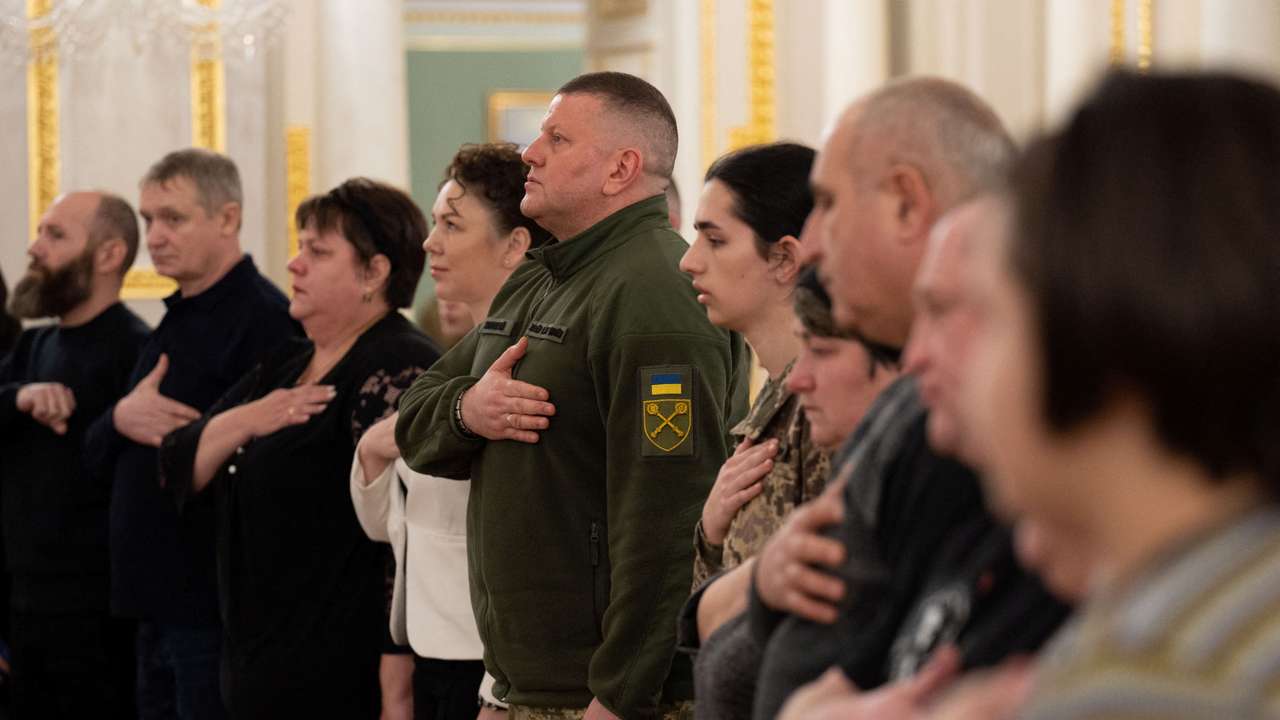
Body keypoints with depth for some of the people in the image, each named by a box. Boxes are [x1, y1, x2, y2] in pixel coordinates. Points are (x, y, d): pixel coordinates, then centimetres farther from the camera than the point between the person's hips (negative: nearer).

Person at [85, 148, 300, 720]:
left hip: (217, 609, -9)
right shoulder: (173, 323, 17)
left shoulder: (266, 319, -14)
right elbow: (95, 449, 15)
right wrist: (120, 419, -5)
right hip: (157, 605, 9)